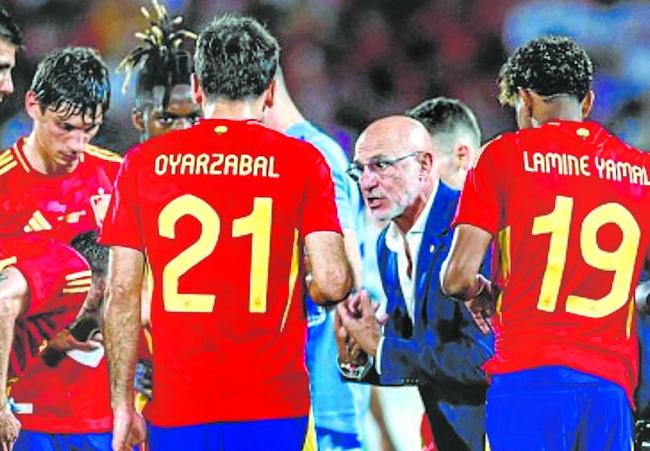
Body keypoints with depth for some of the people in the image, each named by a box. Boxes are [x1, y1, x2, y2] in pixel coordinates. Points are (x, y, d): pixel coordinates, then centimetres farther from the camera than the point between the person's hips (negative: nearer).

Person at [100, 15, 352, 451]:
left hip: (177, 410, 1)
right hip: (272, 406, -1)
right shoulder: (300, 161, -1)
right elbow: (331, 282, -9)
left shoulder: (144, 163, 4)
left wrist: (123, 402, 9)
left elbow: (122, 294, 4)